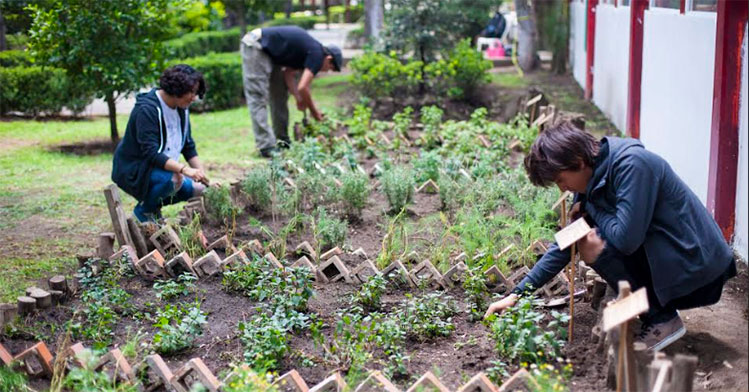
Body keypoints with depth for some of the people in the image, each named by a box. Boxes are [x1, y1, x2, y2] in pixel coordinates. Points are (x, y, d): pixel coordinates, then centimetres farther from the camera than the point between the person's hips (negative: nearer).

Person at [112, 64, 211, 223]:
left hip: (165, 167, 8)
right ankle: (143, 211, -8)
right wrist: (184, 169, -41)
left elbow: (189, 148, 7)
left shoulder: (182, 109, 1)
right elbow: (151, 153, -32)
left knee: (198, 188, -9)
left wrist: (203, 176, -5)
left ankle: (154, 206, 11)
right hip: (133, 169, -8)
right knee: (174, 179, -35)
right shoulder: (147, 109, -24)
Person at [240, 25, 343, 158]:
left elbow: (288, 74, 14)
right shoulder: (317, 54, -12)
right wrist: (314, 111, -2)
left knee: (280, 94, 14)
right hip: (255, 46, -10)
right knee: (258, 98, -11)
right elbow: (302, 88, -16)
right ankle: (267, 147, -12)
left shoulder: (308, 50, 15)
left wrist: (299, 99, 4)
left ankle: (282, 141, 19)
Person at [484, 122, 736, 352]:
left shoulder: (632, 164, -22)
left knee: (593, 244, -20)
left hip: (696, 264, -9)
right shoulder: (592, 181, 5)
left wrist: (590, 209, -9)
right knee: (581, 235, 10)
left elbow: (626, 239, -30)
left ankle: (662, 319, -7)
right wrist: (517, 294, 5)